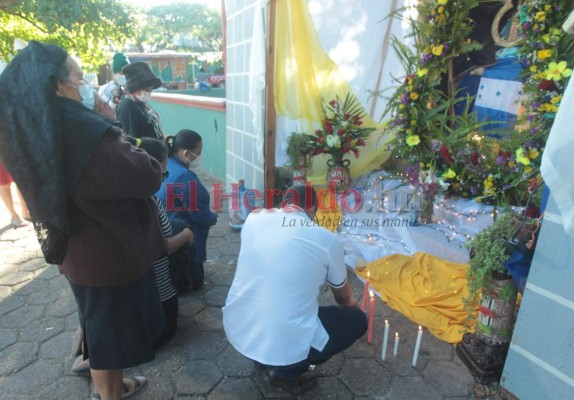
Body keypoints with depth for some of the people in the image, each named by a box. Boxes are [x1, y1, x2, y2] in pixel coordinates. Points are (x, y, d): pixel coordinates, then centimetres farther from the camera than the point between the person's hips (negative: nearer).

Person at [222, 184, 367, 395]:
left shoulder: (254, 218, 3)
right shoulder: (327, 238, -5)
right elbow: (343, 296, 15)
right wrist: (350, 304, 39)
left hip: (235, 333, 6)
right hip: (286, 345, -5)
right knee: (357, 319, 16)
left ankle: (264, 359, 24)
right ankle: (286, 372, 11)